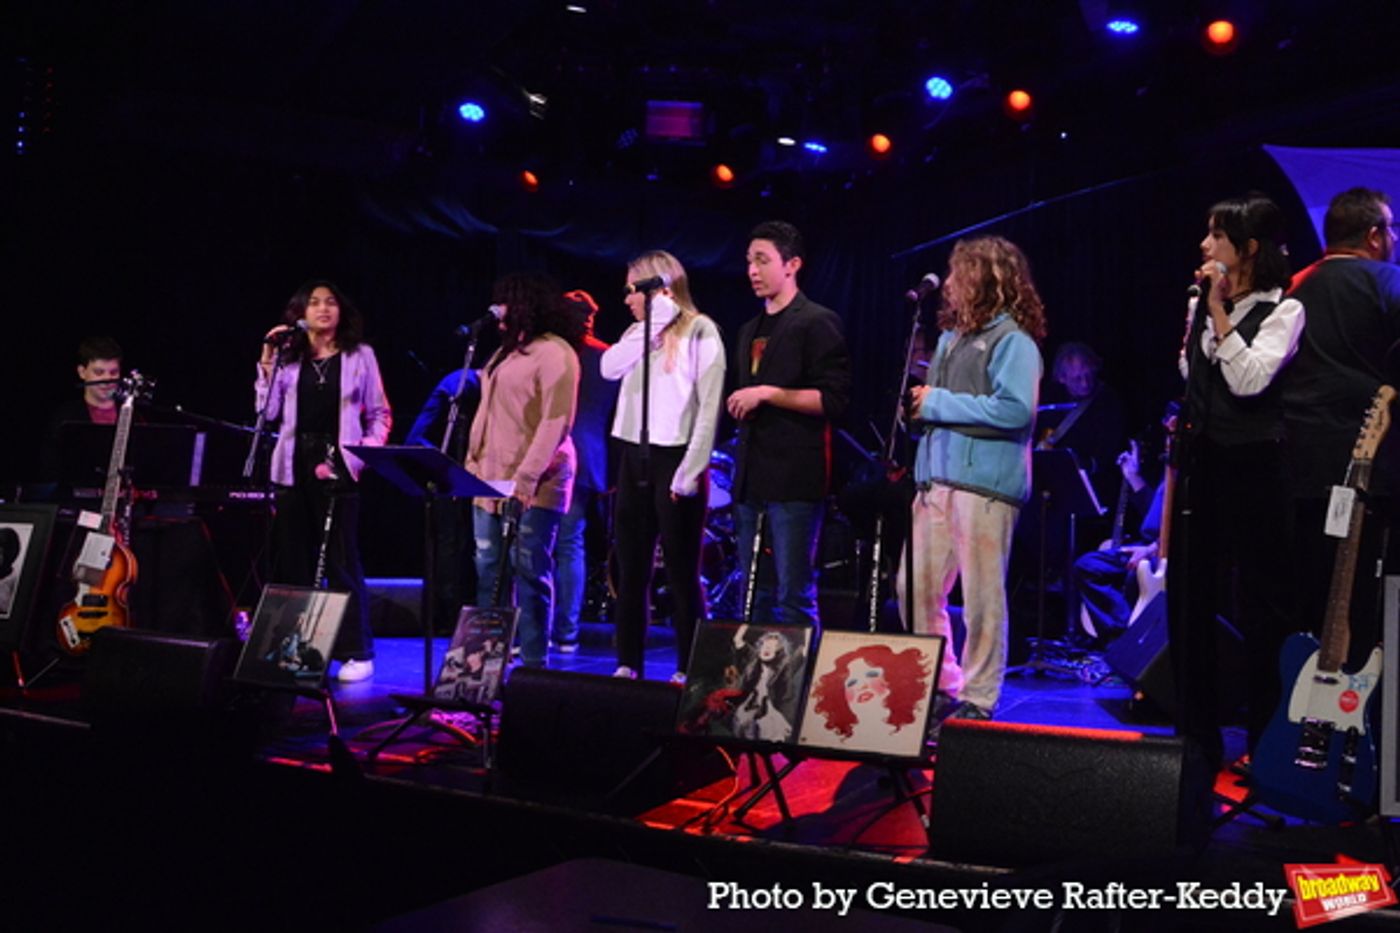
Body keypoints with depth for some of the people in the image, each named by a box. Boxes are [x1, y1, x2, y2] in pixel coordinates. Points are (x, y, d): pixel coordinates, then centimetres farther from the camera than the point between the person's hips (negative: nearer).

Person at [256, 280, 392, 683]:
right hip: (294, 466, 3)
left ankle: (356, 652, 3)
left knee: (341, 562, -2)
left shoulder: (359, 355, 3)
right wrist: (267, 363, -5)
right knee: (293, 560, 6)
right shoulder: (288, 356, 9)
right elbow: (268, 411, 1)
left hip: (337, 467, -3)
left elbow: (381, 415, 4)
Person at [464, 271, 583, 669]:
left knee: (530, 571, -6)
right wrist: (473, 462, 16)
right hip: (490, 480, 9)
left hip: (532, 486, -9)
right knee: (487, 571, 9)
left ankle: (533, 663, 0)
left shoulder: (555, 352, -9)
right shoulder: (506, 351, 20)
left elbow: (556, 422, -17)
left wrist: (527, 478, -23)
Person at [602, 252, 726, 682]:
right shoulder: (639, 332, 16)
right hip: (633, 457, 7)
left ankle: (688, 670, 6)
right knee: (630, 569, 9)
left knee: (681, 573, -1)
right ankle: (628, 664, 17)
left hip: (674, 458, -7)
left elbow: (709, 405, -11)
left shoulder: (699, 331, -5)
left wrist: (691, 471, -17)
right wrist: (651, 325, -7)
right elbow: (610, 368, -3)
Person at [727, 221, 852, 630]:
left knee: (794, 599, -7)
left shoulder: (817, 322, -3)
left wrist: (767, 393, -15)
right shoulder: (750, 331, 21)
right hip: (751, 477, 8)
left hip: (795, 478, -8)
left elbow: (834, 400, -12)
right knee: (754, 597, 9)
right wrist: (739, 406, 13)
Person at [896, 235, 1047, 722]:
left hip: (984, 484, -9)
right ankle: (941, 687, 23)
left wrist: (940, 403, -13)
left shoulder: (1012, 340, -6)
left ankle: (977, 699, 9)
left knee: (981, 597, -2)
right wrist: (919, 401, 7)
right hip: (936, 480, 9)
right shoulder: (951, 337, 20)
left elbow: (1016, 410, -19)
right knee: (916, 589, 9)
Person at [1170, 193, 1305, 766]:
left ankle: (1266, 745, 12)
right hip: (1200, 462, 6)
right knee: (1188, 602, 8)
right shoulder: (1198, 306, 12)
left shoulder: (1282, 310, -6)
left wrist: (1219, 310, -17)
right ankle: (1197, 740, 20)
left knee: (1260, 607, 0)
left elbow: (1249, 380, -19)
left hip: (1251, 466, -6)